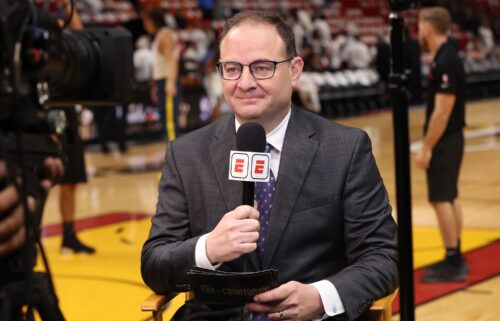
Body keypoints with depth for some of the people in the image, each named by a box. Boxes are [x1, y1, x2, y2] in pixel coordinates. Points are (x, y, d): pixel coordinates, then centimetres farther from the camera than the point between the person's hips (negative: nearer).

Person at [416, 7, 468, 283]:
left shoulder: (445, 63, -20)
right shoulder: (446, 57, 10)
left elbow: (442, 111, -23)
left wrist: (426, 148, -20)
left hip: (444, 139, -10)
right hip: (449, 138, 10)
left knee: (442, 199, -6)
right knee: (450, 198, 14)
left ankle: (453, 264, -2)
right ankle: (455, 259, 21)